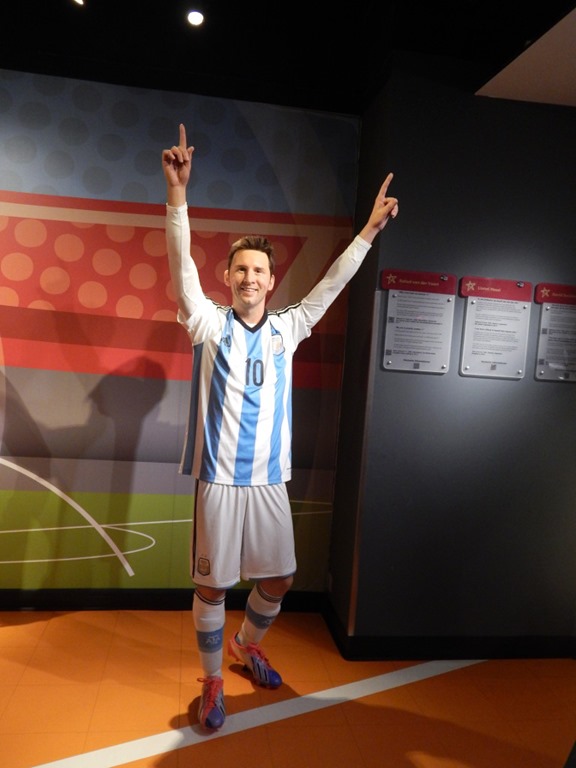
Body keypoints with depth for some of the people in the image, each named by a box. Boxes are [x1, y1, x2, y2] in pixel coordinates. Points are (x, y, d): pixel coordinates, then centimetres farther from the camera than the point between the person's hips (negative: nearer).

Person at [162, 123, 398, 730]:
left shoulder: (287, 329, 6)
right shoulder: (209, 323, -2)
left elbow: (330, 285, 6)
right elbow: (181, 266, -14)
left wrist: (369, 230, 2)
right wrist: (177, 194, -25)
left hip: (270, 481, 4)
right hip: (219, 479, -3)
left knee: (279, 579, 14)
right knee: (212, 586, 6)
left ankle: (247, 645, 44)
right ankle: (212, 681, 29)